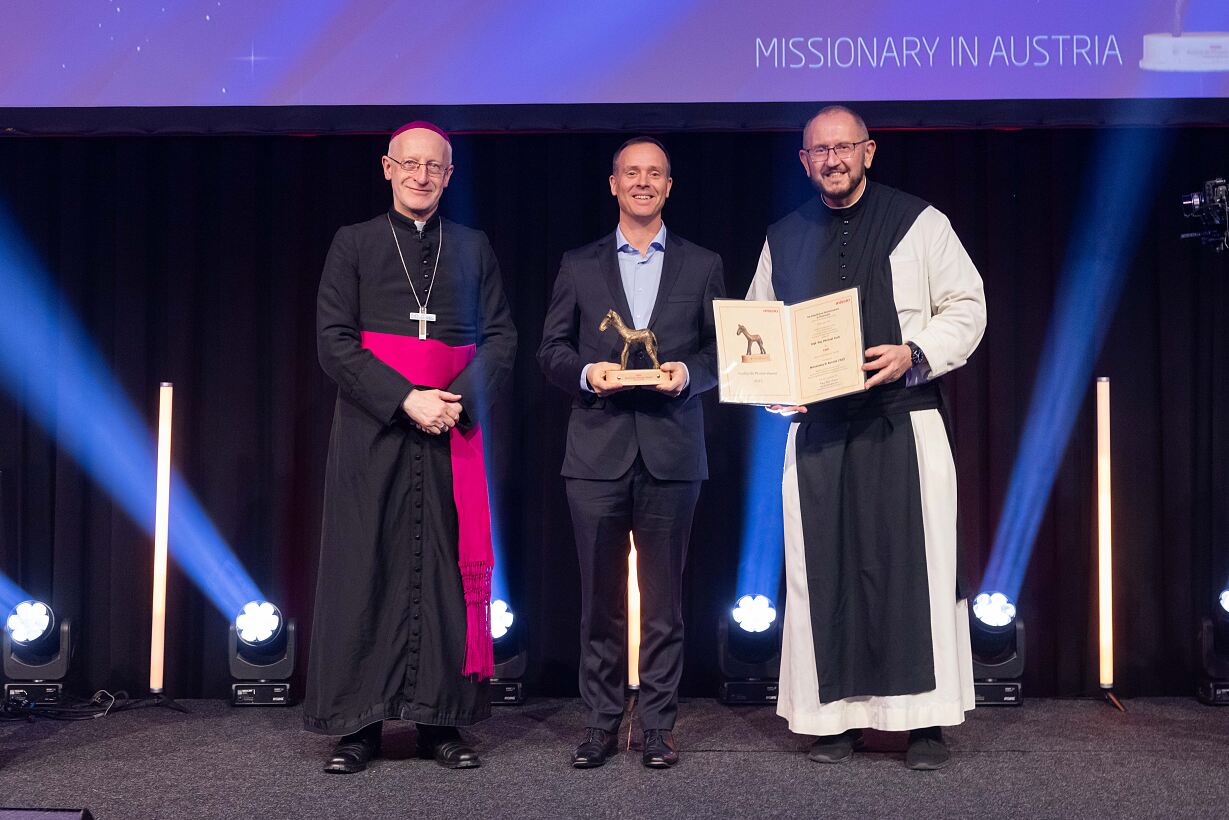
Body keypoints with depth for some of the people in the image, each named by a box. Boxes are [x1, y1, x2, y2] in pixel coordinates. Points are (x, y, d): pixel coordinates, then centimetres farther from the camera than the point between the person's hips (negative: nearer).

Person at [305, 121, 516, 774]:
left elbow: (500, 338, 8)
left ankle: (441, 720, 8)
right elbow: (333, 341, -2)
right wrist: (405, 399, -13)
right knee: (366, 567, -2)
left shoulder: (473, 248, 13)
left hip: (453, 430, 2)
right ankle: (358, 726, 5)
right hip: (372, 431, -1)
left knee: (448, 566, 1)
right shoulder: (353, 244, 7)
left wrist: (458, 400, -9)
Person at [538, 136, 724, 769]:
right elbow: (551, 351, 10)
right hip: (598, 451, 0)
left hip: (671, 452, 0)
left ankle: (658, 725, 12)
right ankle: (600, 723, 13)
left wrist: (688, 374, -11)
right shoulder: (579, 265, 12)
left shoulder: (702, 266, 11)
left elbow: (721, 351, 9)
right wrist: (586, 373, -10)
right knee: (600, 597, 4)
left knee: (664, 597, 4)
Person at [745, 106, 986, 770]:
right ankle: (834, 717, 12)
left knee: (914, 562, -4)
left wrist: (914, 355, -13)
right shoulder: (784, 239, 14)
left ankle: (926, 721, 5)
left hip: (903, 422, -3)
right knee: (824, 569, 3)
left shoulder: (918, 223, 4)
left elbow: (965, 307, 3)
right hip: (816, 428, 3)